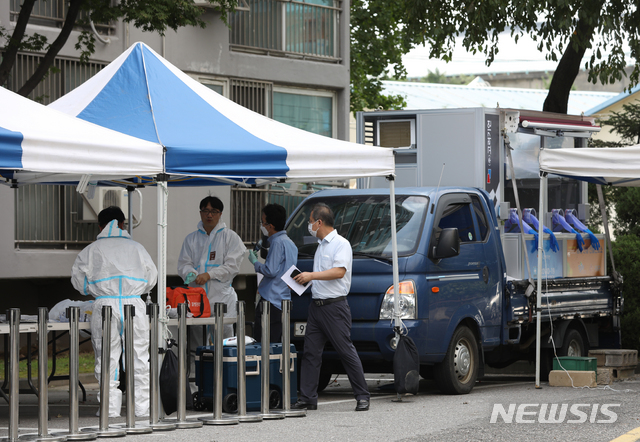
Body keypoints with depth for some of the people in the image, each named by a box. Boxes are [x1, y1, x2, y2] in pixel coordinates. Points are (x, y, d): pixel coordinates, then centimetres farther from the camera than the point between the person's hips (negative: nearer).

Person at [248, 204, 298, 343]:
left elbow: (271, 271, -18)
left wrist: (255, 262, -2)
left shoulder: (278, 243, -12)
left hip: (272, 302, -10)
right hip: (284, 303, 10)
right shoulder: (290, 243, 19)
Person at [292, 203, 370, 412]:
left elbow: (339, 271, -21)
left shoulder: (341, 244, -8)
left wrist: (311, 275, -22)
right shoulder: (321, 245, 19)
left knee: (346, 351, -6)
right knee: (310, 352, 3)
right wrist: (302, 281, 18)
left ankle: (362, 396, 0)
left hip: (334, 306, -9)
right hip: (316, 306, 9)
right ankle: (307, 398, 5)